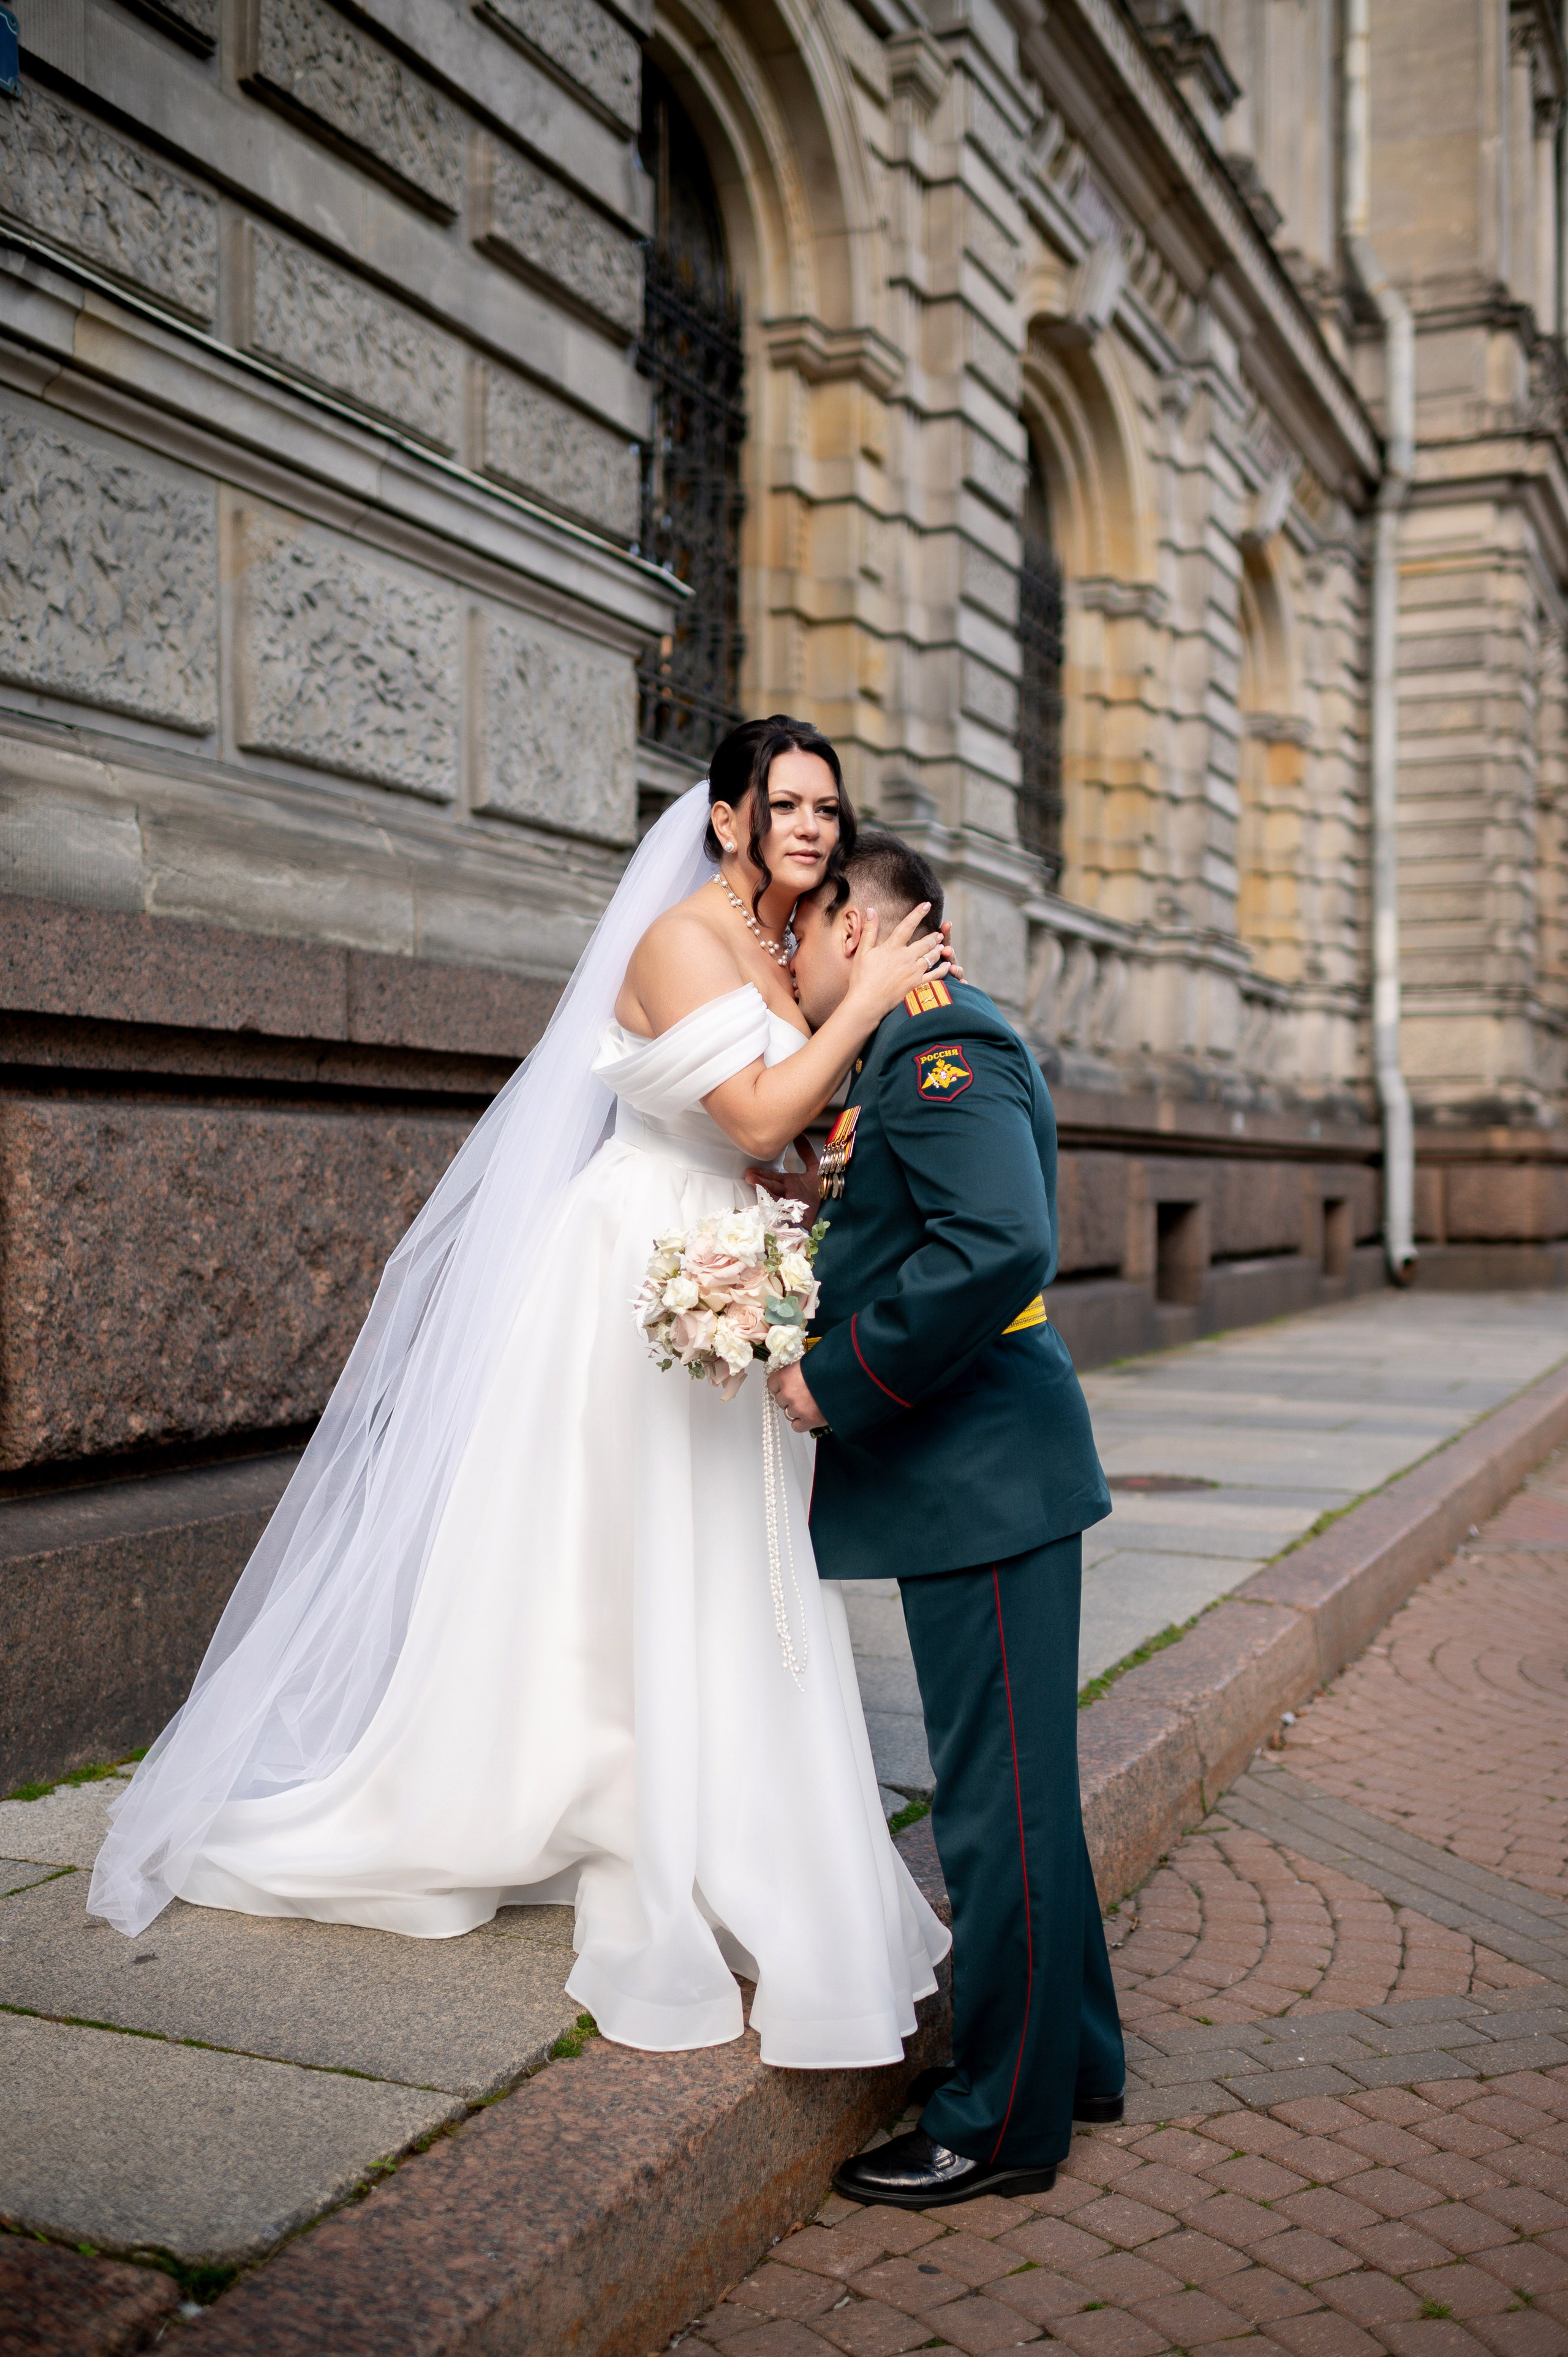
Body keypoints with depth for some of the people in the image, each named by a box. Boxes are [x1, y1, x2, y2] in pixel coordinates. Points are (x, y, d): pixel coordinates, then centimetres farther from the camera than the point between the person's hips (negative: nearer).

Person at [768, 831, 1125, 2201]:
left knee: (999, 1803, 1)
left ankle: (1004, 2124, 15)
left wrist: (839, 1383, -22)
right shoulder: (917, 1051, 17)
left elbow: (1000, 1246, -28)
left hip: (988, 1474, -10)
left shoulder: (941, 1047, -15)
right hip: (975, 1471, 10)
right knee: (1018, 1789, 19)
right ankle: (1073, 2061, 34)